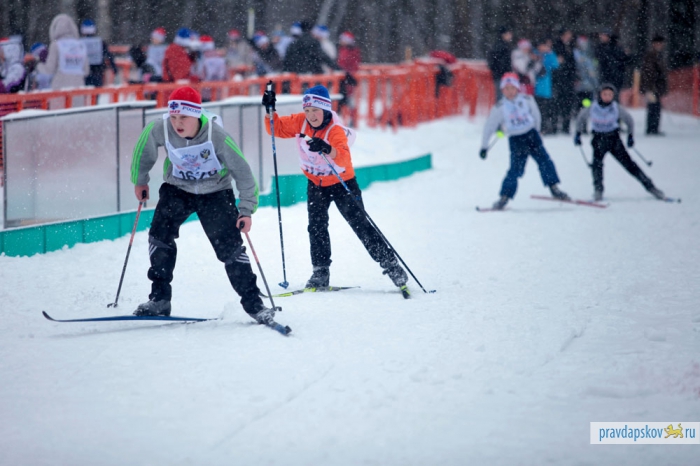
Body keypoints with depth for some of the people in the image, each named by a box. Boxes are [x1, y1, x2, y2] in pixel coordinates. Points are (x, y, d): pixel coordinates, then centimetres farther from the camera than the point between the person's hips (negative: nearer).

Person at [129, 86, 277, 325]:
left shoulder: (216, 136, -30)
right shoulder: (160, 129, -23)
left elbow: (242, 171, -19)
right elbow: (144, 153, 1)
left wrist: (247, 209, -18)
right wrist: (139, 181, 14)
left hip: (216, 193, -3)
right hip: (177, 189, 3)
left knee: (229, 246, -8)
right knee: (159, 235, -12)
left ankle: (253, 303, 4)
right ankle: (159, 299, -1)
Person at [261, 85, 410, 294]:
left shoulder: (336, 131, -27)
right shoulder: (300, 122, -9)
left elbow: (343, 158, -44)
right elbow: (277, 128, 3)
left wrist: (327, 150, -64)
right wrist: (270, 111, -15)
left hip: (342, 183, -5)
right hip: (315, 183, 5)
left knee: (361, 225, -6)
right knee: (316, 226, -6)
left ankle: (391, 265, 0)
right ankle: (321, 272, 3)